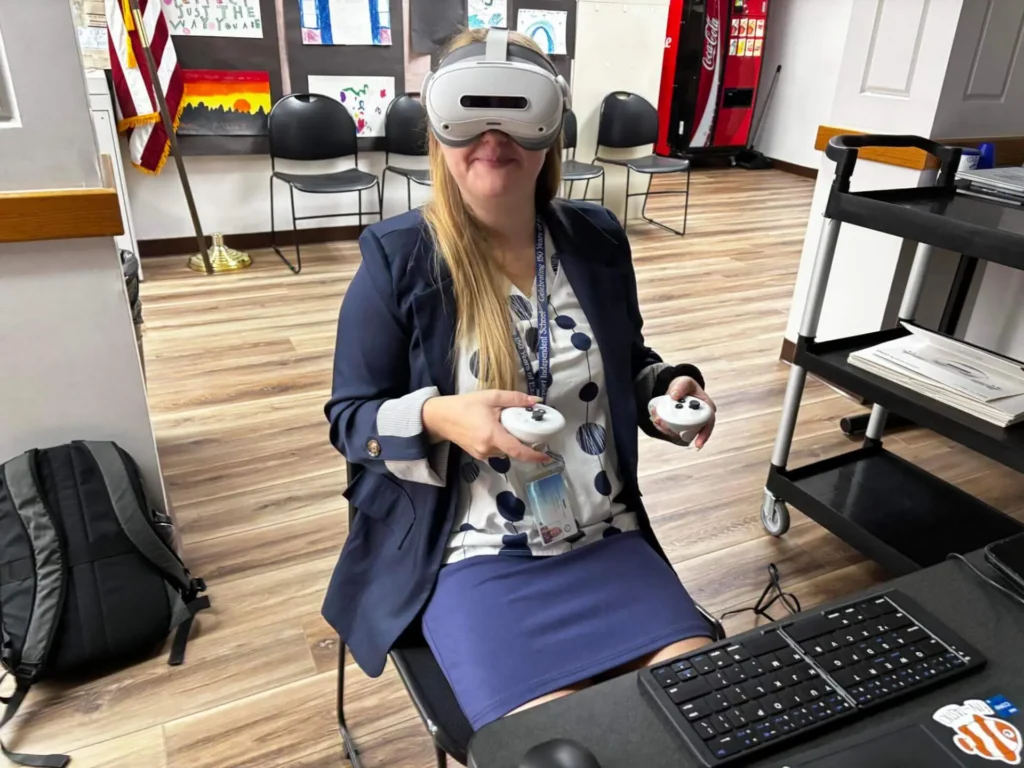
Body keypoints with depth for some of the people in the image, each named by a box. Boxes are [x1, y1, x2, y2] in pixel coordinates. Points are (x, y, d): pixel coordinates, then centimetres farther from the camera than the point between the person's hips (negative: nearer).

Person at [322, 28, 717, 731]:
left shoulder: (598, 239, 4)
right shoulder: (397, 259, -9)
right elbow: (349, 417, -4)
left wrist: (670, 386, -4)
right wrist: (437, 417, -24)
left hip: (609, 541, 4)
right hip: (475, 556, -3)